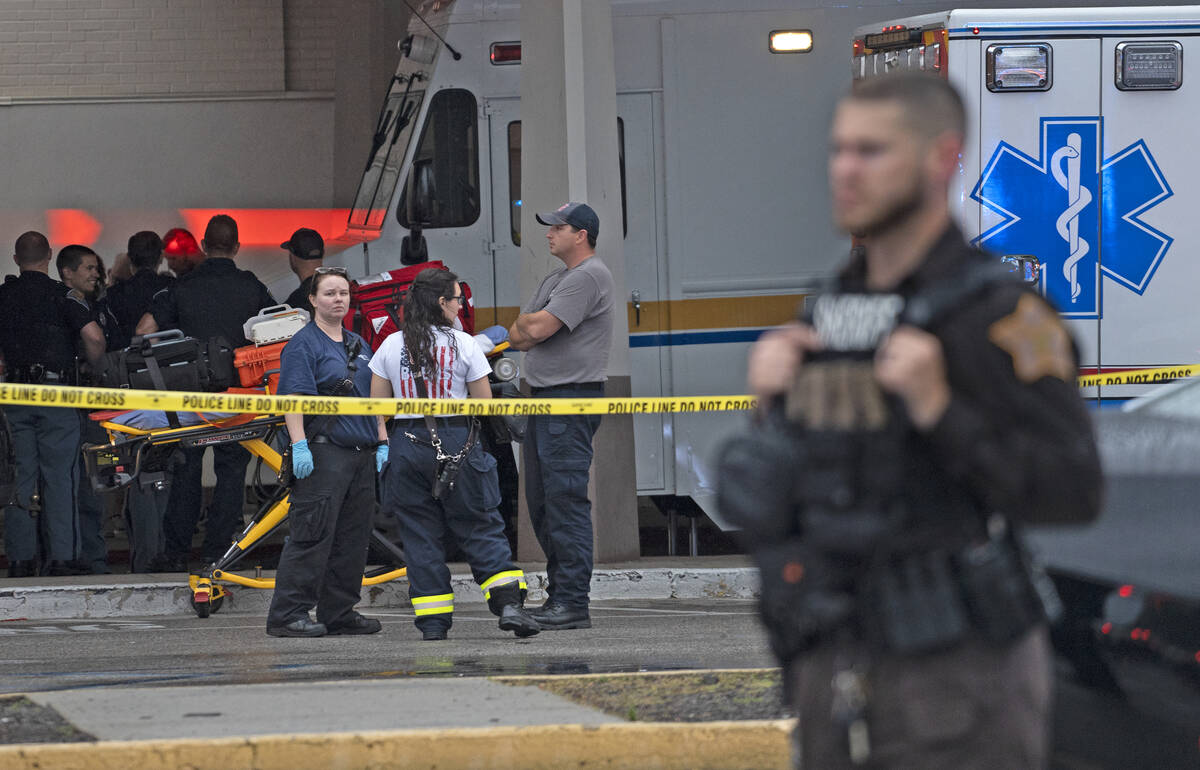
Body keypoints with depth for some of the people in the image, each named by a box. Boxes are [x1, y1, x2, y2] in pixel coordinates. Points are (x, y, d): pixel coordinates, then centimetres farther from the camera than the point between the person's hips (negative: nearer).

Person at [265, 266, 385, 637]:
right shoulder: (303, 345, -5)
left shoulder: (359, 345, 19)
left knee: (353, 538, 9)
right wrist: (299, 446, -22)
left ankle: (339, 613, 16)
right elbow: (293, 398, -13)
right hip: (324, 452, -8)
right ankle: (287, 614, -11)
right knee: (312, 536, -11)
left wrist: (382, 443, 16)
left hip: (361, 454, 8)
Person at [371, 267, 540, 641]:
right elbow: (485, 404, 0)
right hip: (457, 441, -2)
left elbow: (376, 406, 5)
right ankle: (508, 602, -9)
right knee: (480, 527, 3)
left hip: (408, 444, 2)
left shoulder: (391, 347, 3)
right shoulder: (463, 345, -4)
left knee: (420, 534, 7)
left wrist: (381, 444, 16)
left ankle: (432, 619, 4)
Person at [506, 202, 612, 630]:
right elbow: (523, 337, 20)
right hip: (545, 400, 11)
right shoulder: (557, 279, 22)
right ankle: (558, 595, 16)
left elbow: (536, 329, -18)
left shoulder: (589, 277, -11)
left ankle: (573, 603, -15)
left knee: (566, 499, -13)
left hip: (573, 398, -11)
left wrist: (523, 326, 4)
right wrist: (524, 332, -2)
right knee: (541, 502, 11)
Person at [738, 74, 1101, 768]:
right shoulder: (836, 308, 11)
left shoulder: (1001, 314, -12)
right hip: (837, 672, 8)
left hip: (961, 679, -8)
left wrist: (939, 409, -25)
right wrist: (772, 394, 1)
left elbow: (1074, 493, -18)